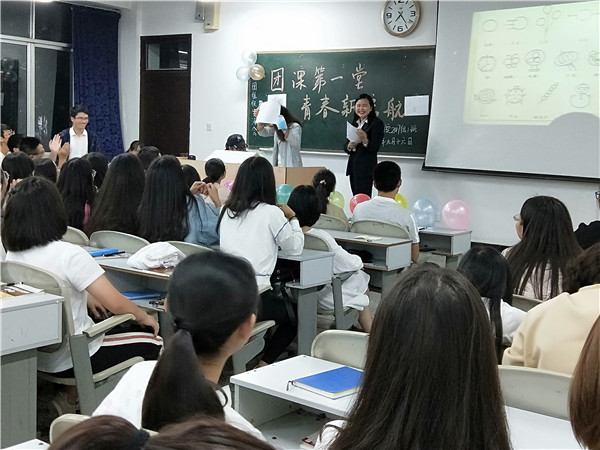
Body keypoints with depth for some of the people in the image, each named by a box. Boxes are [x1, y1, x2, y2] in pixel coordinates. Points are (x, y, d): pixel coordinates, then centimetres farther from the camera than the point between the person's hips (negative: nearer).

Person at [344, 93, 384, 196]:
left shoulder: (377, 123, -5)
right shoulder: (354, 123, 15)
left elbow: (375, 148, -13)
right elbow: (345, 147, 13)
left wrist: (365, 141, -33)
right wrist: (350, 146, -11)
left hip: (366, 168, -7)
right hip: (353, 167, 7)